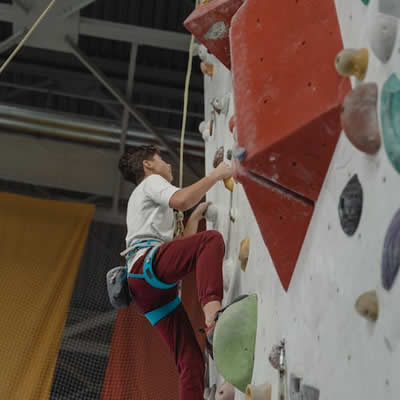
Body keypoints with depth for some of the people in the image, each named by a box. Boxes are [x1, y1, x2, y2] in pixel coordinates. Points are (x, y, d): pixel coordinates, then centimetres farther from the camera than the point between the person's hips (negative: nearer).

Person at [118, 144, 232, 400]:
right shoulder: (151, 182, 16)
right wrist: (216, 175, 0)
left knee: (191, 360, -1)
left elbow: (177, 249, 35)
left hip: (151, 292, 9)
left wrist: (195, 218, 38)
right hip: (147, 265, -9)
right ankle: (212, 305, -50)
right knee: (212, 239, -27)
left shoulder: (147, 201, 41)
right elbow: (180, 200, -9)